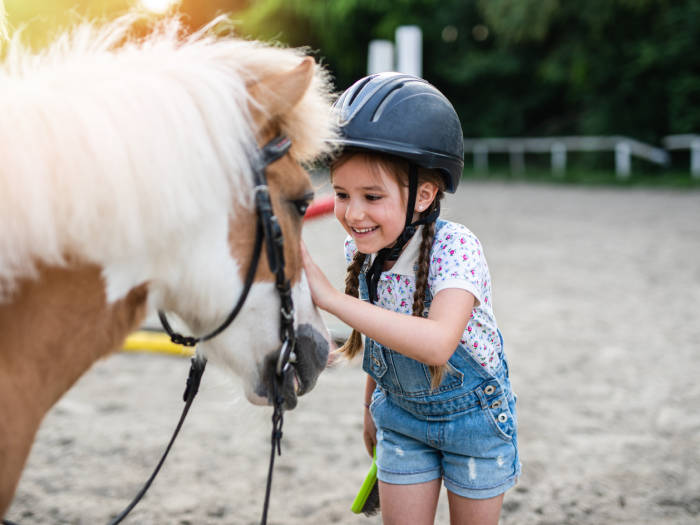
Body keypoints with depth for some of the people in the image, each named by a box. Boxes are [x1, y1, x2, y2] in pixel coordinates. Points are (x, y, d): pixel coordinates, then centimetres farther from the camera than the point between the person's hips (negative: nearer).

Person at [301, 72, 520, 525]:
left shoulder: (456, 249, -32)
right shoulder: (362, 251, -13)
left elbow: (438, 344, -49)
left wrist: (330, 297, -50)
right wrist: (372, 409, 16)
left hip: (473, 415, -4)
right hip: (401, 415, 4)